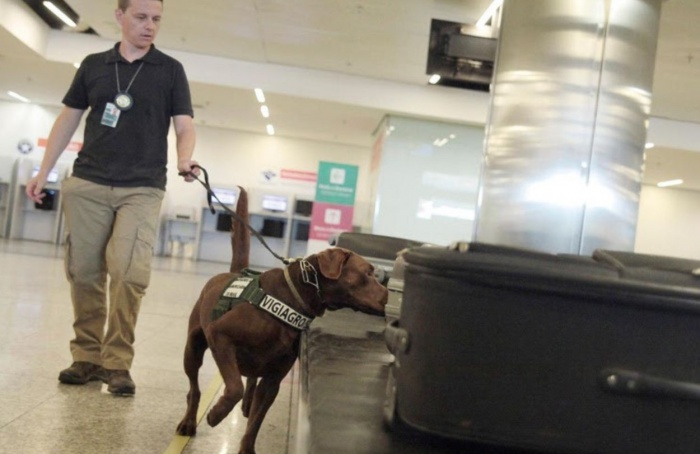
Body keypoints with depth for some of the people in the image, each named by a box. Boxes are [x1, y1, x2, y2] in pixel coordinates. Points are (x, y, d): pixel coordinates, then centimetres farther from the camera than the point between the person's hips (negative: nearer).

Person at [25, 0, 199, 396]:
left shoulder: (170, 70, 6)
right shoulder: (93, 65, 12)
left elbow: (184, 125, 0)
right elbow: (68, 119, 16)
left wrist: (185, 159, -21)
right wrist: (44, 171, 12)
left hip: (142, 189, -2)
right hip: (86, 184, 3)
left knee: (130, 273, -14)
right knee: (84, 272, 2)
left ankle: (117, 361, -4)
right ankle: (87, 355, 14)